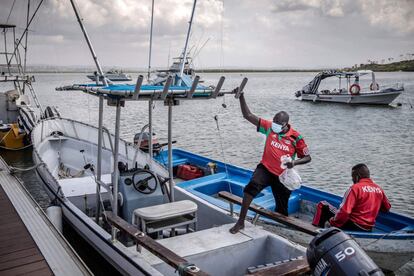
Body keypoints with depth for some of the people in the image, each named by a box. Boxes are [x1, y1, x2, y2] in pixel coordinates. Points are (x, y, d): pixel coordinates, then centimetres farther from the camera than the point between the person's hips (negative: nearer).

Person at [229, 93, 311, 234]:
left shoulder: (296, 137, -11)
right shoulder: (270, 127, -6)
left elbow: (307, 157, -3)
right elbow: (248, 115, -8)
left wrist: (294, 162, -24)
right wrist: (241, 96, -17)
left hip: (283, 176, 0)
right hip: (265, 169, 0)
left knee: (282, 209, 13)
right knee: (251, 187, -30)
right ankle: (240, 222, -23)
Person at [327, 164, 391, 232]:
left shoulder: (355, 188, -13)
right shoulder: (379, 189, 7)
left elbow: (344, 211, -19)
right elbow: (387, 208, 23)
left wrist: (332, 224, -8)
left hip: (354, 227, -7)